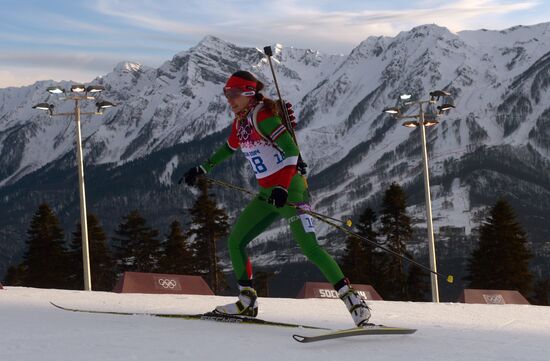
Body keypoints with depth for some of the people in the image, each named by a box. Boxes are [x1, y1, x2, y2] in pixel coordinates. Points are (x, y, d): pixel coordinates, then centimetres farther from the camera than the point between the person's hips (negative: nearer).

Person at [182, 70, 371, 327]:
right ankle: (247, 301, 15)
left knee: (309, 247, -20)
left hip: (290, 189, -9)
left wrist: (282, 188, -32)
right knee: (235, 241, 8)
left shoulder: (262, 116, -14)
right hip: (268, 193, 9)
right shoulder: (240, 122, 12)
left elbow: (291, 150, -23)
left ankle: (351, 298, -20)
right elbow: (229, 148, 34)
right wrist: (201, 169, 36)